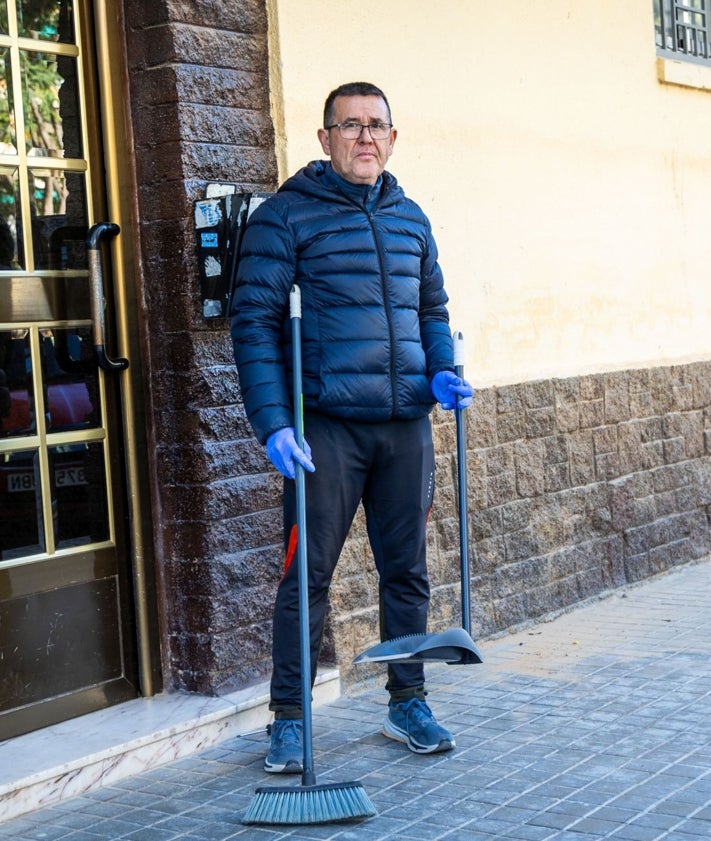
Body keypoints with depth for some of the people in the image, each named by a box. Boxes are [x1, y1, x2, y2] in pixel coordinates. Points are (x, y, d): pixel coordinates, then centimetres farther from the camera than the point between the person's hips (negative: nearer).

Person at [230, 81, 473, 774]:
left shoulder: (411, 220, 14)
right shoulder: (285, 216, -3)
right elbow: (255, 323, -8)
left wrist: (441, 372, 4)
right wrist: (273, 425, -17)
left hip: (406, 426, 5)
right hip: (326, 427, -5)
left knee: (407, 569, 11)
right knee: (307, 574, -1)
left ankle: (407, 703, 25)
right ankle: (289, 719, 10)